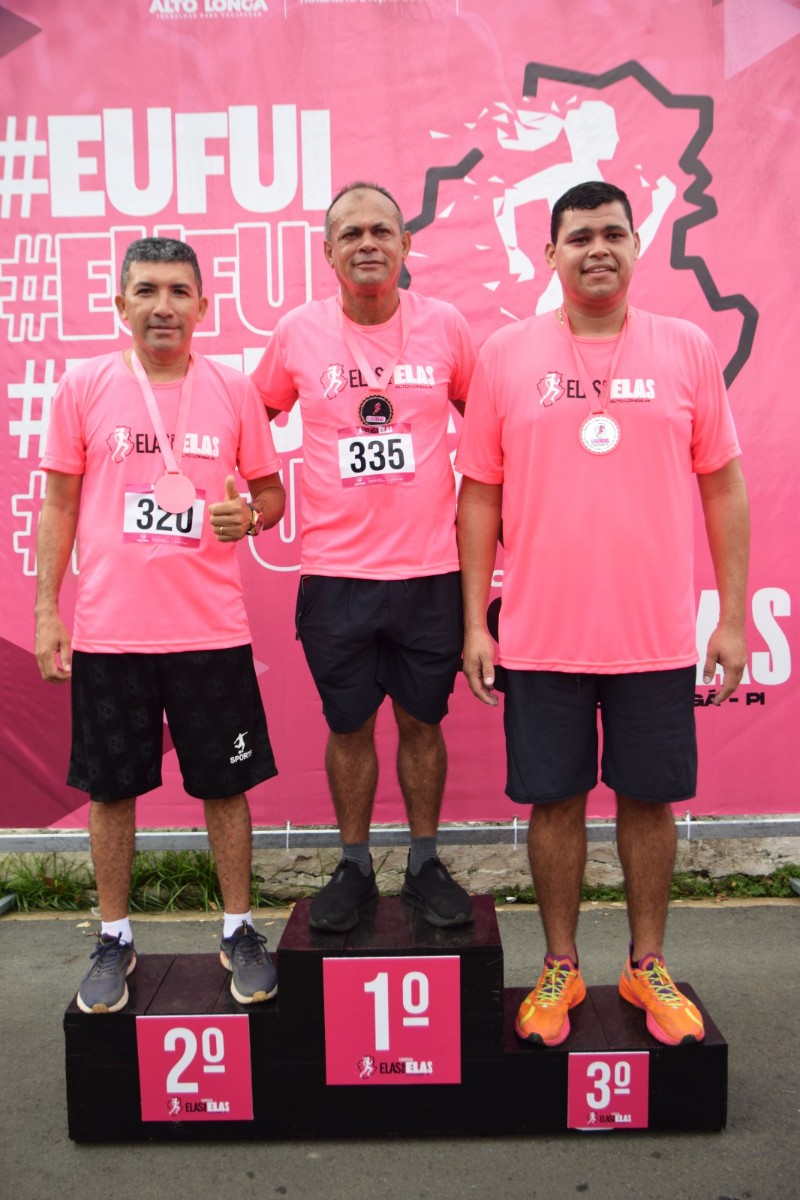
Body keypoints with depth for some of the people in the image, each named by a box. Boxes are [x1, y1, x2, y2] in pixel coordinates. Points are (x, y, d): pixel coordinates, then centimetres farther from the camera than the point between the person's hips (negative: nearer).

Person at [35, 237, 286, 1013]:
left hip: (211, 628, 0)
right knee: (110, 787, 11)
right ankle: (114, 940, 30)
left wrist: (250, 515, -13)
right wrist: (46, 611, 0)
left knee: (225, 783, 9)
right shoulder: (84, 387, 1)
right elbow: (59, 504, 5)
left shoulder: (232, 390, 3)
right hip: (107, 629, 0)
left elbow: (271, 492, 10)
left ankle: (239, 930, 28)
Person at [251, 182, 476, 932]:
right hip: (334, 573, 0)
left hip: (430, 568, 0)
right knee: (348, 726, 11)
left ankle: (424, 865, 30)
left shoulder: (445, 327, 0)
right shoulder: (298, 333, -1)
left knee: (422, 720, 12)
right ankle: (354, 867, 30)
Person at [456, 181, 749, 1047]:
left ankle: (648, 968, 31)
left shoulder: (687, 349, 3)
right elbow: (480, 495, 3)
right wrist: (475, 624, -1)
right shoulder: (505, 354, 2)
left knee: (649, 798, 11)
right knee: (555, 800, 9)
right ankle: (560, 969, 29)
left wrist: (734, 618, 1)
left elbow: (722, 488, 5)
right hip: (540, 637, 0)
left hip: (657, 635, 1)